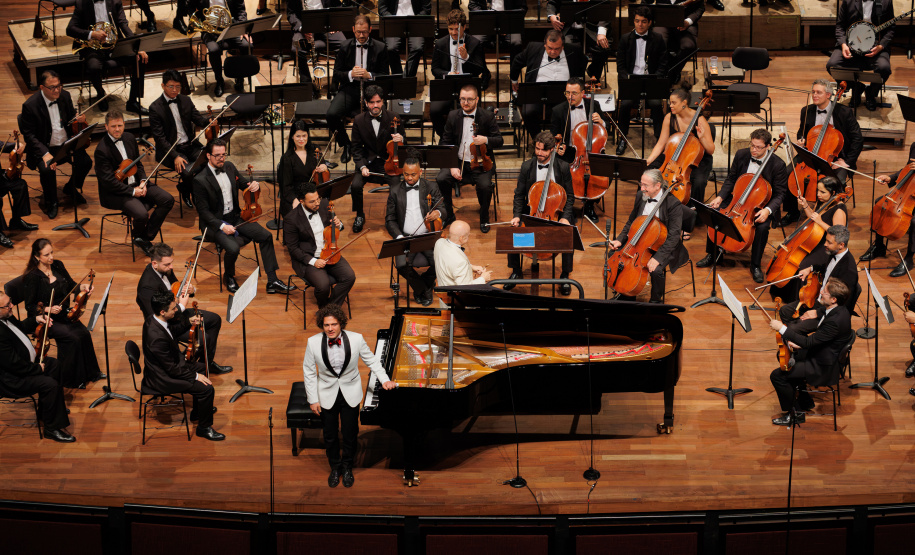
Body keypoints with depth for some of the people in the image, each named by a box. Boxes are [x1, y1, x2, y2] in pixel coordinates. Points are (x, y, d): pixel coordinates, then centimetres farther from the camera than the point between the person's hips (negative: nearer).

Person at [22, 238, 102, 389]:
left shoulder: (57, 266, 4)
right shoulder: (31, 277, -15)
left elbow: (71, 285, 12)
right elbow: (30, 306, -11)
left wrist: (83, 286, -9)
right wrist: (48, 309, -26)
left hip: (63, 313, 6)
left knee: (84, 334, -18)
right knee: (73, 338, -26)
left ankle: (91, 373, -3)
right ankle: (72, 379, -12)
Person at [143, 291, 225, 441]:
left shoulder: (152, 320, -7)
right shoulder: (157, 337, -36)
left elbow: (177, 330, 13)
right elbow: (172, 369, -27)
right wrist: (196, 376, -17)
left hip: (165, 366, 11)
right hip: (161, 379, -11)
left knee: (201, 368, 26)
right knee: (206, 389, -14)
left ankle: (197, 412, 40)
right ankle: (204, 428, 7)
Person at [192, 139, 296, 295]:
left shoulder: (229, 167, 5)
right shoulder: (200, 180, -15)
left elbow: (244, 184, 17)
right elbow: (203, 210, -15)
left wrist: (255, 185, -9)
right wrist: (222, 225, -27)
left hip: (235, 217, 7)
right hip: (214, 223, -7)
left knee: (266, 235, -10)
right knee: (233, 248, -32)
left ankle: (272, 281, -5)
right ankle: (229, 277, 2)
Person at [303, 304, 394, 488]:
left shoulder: (356, 339, -17)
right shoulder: (313, 342, -16)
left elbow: (371, 360, 0)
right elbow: (309, 371, -5)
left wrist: (384, 380, -9)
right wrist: (313, 399, -4)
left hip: (350, 393, 0)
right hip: (327, 394, 0)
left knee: (350, 434, 9)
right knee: (330, 435, 11)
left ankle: (347, 467, 33)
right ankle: (335, 467, 36)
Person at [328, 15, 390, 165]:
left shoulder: (380, 48, 4)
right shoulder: (345, 47, 7)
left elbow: (385, 76, 2)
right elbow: (336, 75, 7)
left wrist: (369, 75, -17)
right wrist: (350, 74, -14)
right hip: (349, 88, 2)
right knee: (331, 114, -26)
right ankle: (346, 145, 3)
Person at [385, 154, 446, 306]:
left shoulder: (431, 187, 7)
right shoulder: (395, 190, 7)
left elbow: (443, 210, 0)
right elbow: (390, 220, 7)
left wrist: (438, 212, -26)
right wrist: (399, 237, -11)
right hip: (406, 238, 0)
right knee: (402, 265, -28)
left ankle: (423, 283, 10)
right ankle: (423, 289, 3)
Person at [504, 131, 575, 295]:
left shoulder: (563, 167, -4)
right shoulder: (527, 167, -1)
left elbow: (570, 196, 1)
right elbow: (519, 195, 5)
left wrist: (565, 217, -15)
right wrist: (517, 215, -11)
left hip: (556, 213, -2)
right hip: (532, 212, 2)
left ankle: (565, 276, -7)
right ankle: (516, 272, 1)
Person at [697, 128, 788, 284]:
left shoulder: (778, 165, -17)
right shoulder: (741, 155, -5)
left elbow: (779, 194, -12)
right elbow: (731, 179, 7)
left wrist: (768, 210, -30)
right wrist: (720, 197, -10)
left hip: (761, 204, -4)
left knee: (762, 227, -32)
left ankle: (755, 265, -10)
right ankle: (713, 254, 6)